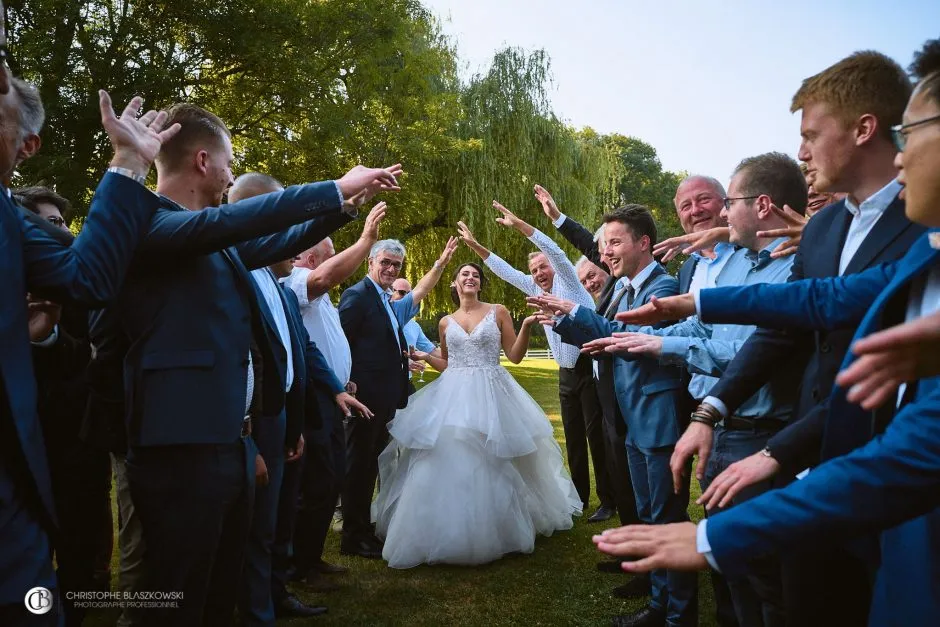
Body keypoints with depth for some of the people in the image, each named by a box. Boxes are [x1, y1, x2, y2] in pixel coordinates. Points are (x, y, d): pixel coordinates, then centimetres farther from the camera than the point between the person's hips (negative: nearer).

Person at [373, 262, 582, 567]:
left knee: (491, 465, -1)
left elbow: (515, 356, 1)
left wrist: (526, 326, -13)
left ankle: (493, 532, 19)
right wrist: (424, 356, 4)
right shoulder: (446, 322, 12)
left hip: (491, 395, -2)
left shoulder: (498, 312, 4)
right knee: (448, 461, -3)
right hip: (453, 395, 3)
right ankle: (450, 533, 12)